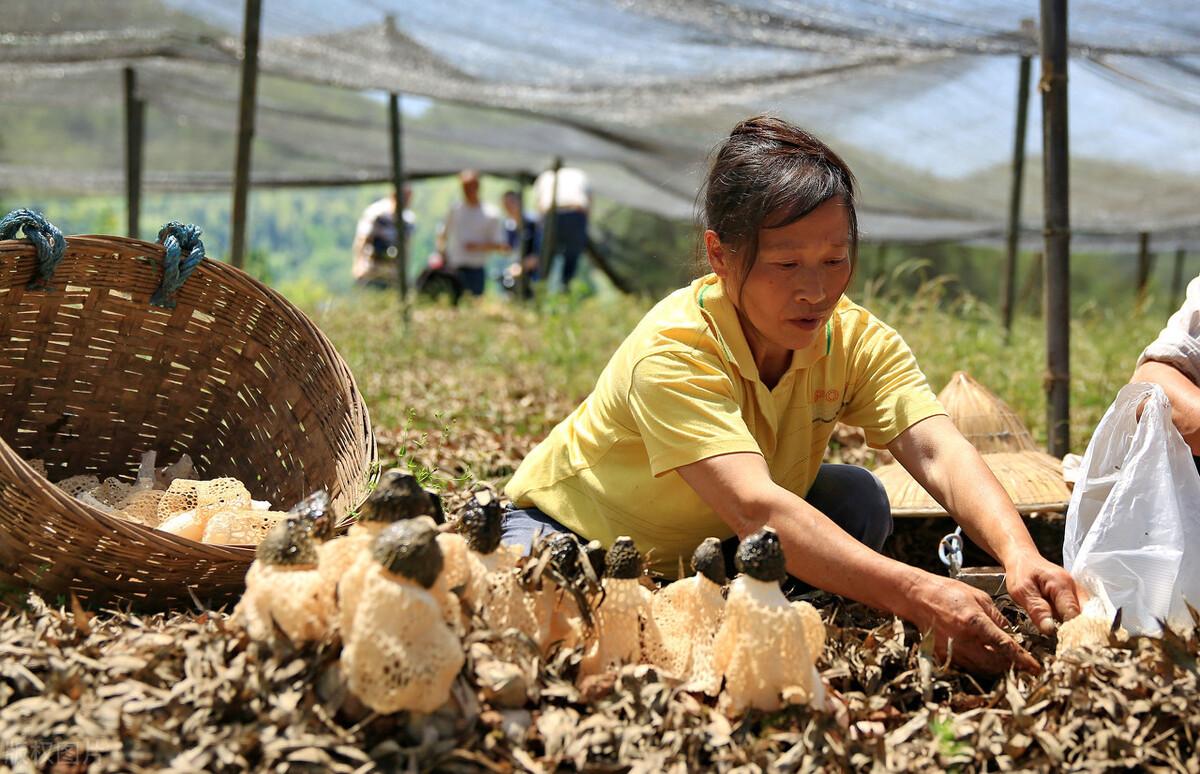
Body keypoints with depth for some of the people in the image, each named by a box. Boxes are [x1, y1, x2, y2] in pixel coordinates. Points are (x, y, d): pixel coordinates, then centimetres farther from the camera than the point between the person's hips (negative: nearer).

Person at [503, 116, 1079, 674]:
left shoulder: (858, 340, -17)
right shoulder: (672, 352, -35)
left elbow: (938, 452, -32)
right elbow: (753, 508, -48)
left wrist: (1019, 554, -53)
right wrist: (916, 594, -60)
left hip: (717, 552, 5)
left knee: (858, 499, -19)